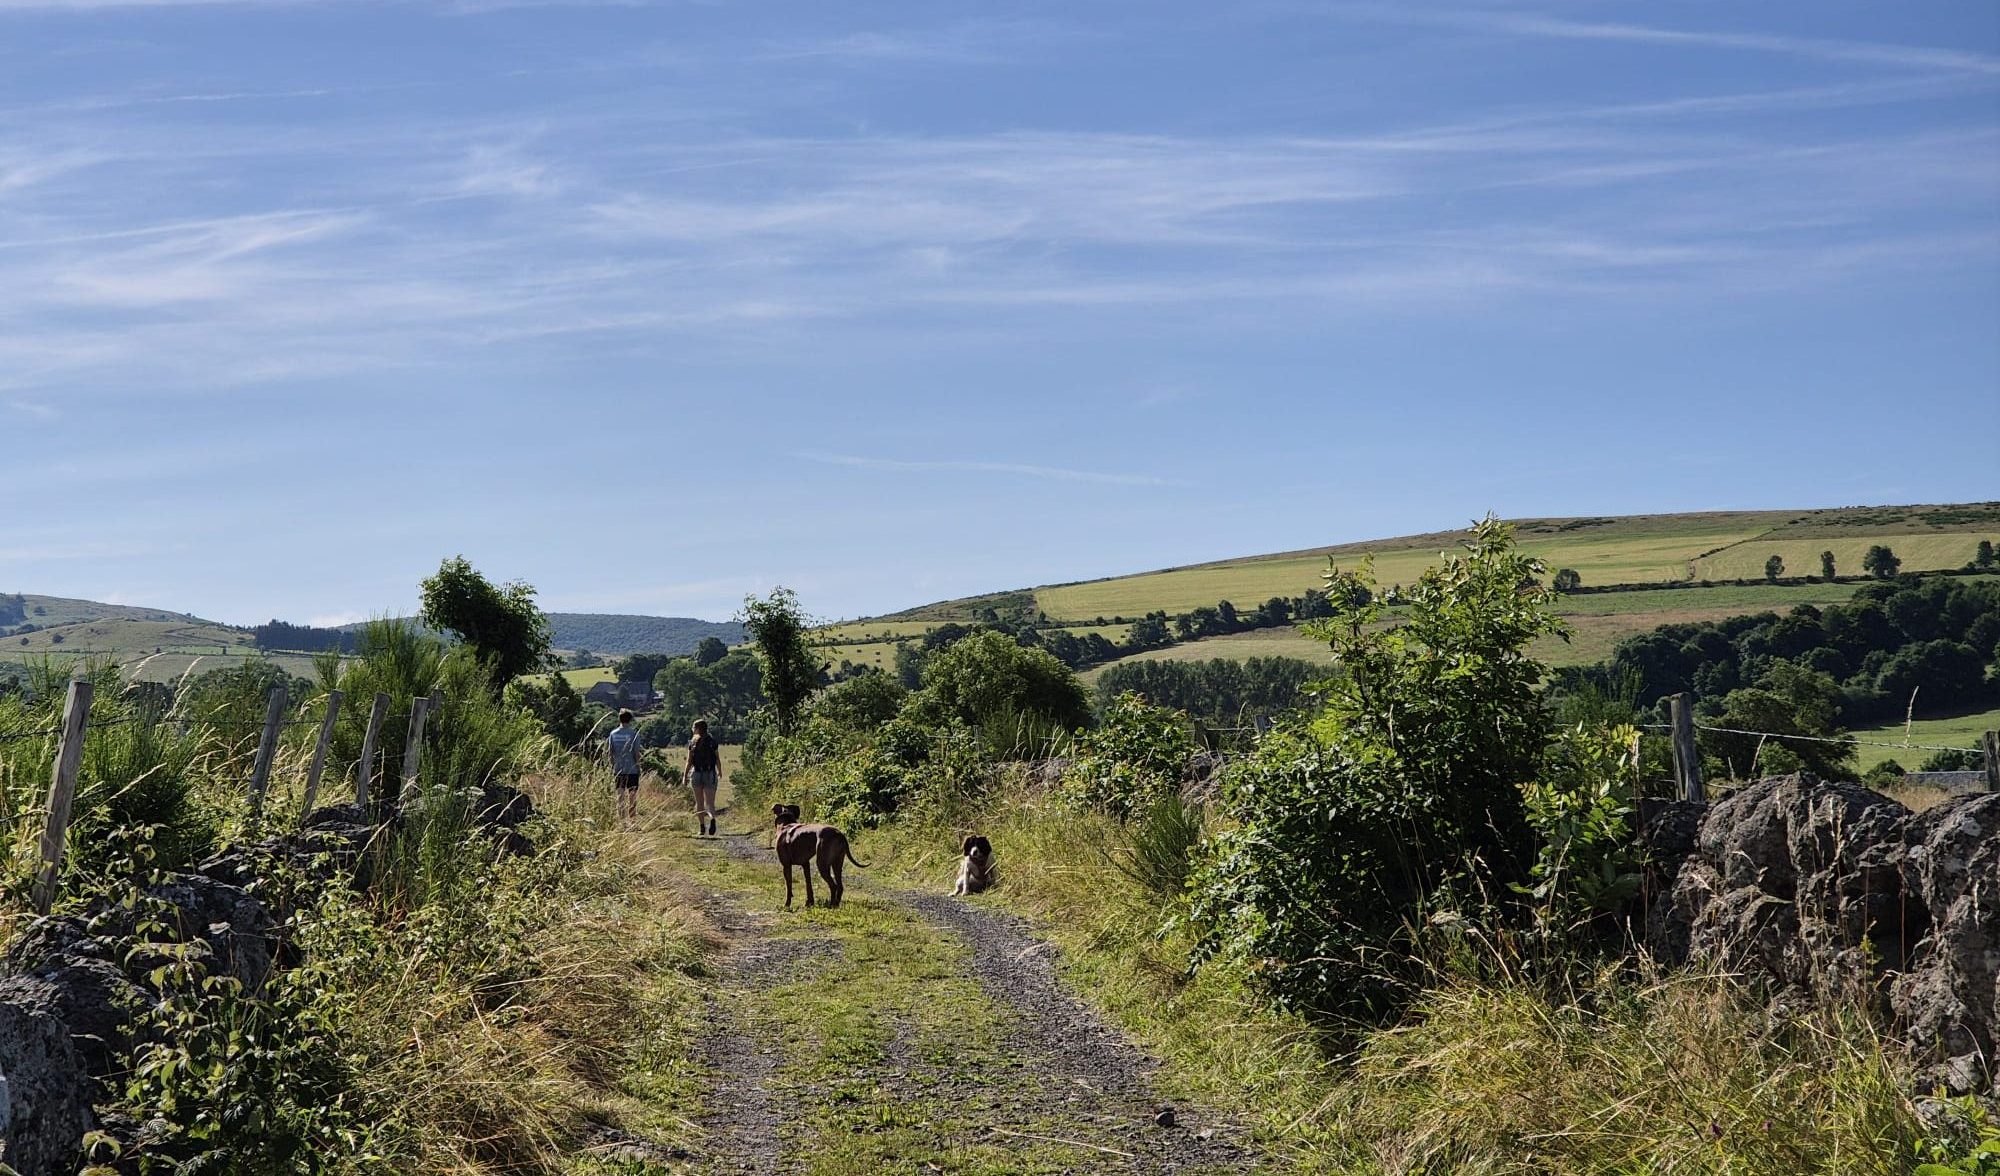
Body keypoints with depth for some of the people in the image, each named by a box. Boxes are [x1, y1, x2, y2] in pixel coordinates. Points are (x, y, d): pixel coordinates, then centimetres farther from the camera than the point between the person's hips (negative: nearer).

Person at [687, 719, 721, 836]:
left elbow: (689, 761, -4)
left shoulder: (692, 743, -2)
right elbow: (718, 760, 5)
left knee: (699, 803, 11)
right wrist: (720, 773, 20)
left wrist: (685, 776, 2)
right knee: (710, 802, 0)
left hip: (697, 773, -1)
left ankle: (702, 828, 9)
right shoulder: (713, 741, 1)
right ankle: (712, 818, -31)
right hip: (710, 774, 1)